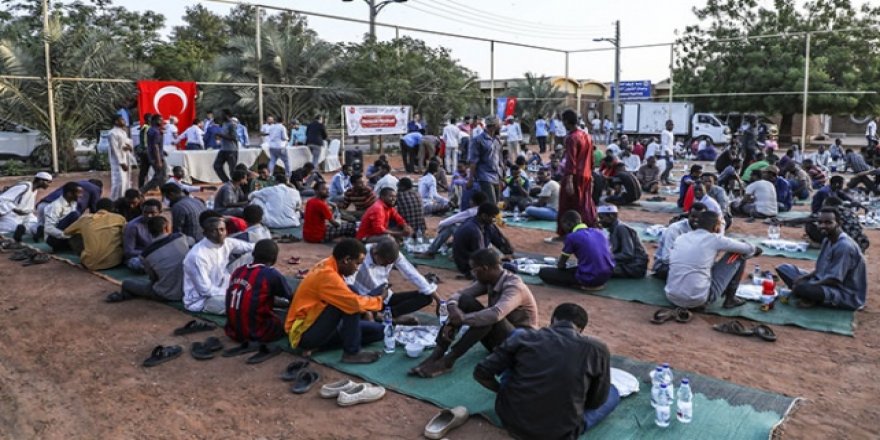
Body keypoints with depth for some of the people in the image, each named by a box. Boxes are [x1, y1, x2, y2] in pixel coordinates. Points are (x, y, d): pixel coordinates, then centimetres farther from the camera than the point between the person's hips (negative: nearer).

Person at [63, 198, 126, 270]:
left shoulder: (85, 219, 7)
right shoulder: (119, 218, 3)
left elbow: (66, 232, 25)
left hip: (91, 264, 1)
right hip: (114, 261, -1)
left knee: (74, 238, 24)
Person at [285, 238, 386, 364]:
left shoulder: (327, 266, 4)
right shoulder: (327, 275, -25)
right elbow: (356, 303, -28)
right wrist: (380, 299, -10)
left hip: (319, 327, 10)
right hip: (303, 334, -10)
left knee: (377, 330, 2)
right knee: (351, 304, -27)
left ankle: (318, 345, 0)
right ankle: (352, 352, -14)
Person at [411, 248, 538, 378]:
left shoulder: (514, 286, -25)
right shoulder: (488, 281, -2)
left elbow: (496, 314, -42)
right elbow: (459, 294, -5)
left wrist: (463, 318, -35)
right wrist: (453, 308, -27)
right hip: (495, 336, 7)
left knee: (487, 318, -36)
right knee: (464, 301, -15)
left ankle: (448, 360, -28)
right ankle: (437, 354, -23)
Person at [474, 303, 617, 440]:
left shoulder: (524, 338, -4)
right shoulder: (597, 348, -5)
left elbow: (481, 373, -2)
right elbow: (596, 402, 6)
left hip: (510, 421, 0)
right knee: (613, 393, 27)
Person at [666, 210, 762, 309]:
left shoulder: (681, 238, 11)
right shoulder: (715, 239, -2)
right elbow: (747, 249, 12)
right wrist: (755, 250, 35)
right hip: (699, 300, -6)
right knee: (738, 255, 10)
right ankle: (730, 299, 18)